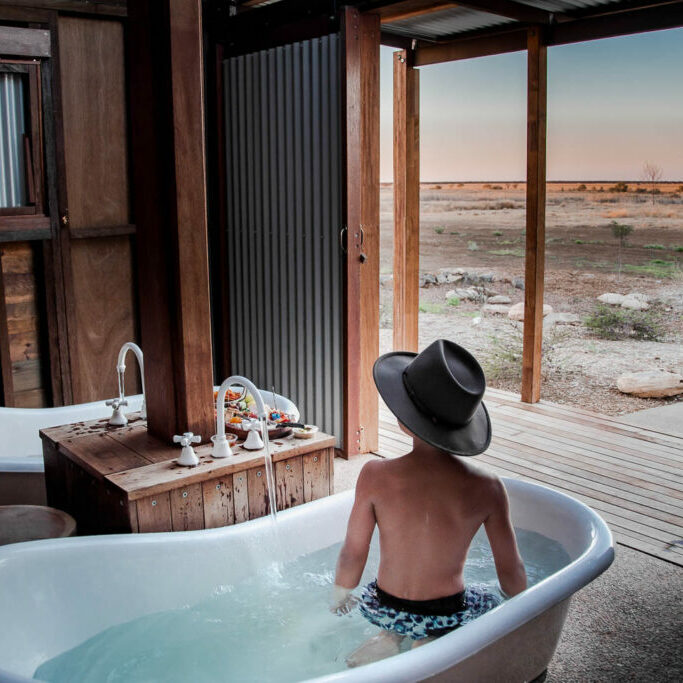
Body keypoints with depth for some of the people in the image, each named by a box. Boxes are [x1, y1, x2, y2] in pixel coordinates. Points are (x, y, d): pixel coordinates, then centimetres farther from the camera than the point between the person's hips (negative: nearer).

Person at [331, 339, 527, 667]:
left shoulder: (375, 476, -22)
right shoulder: (487, 488, -21)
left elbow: (352, 554, -10)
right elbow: (511, 572, -8)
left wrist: (340, 594, 12)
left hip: (384, 609, 3)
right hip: (446, 614, -2)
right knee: (491, 602, 31)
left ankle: (388, 638, 11)